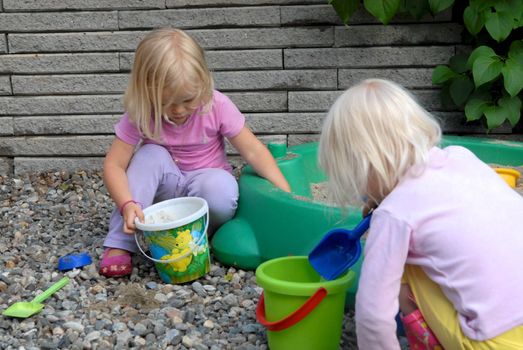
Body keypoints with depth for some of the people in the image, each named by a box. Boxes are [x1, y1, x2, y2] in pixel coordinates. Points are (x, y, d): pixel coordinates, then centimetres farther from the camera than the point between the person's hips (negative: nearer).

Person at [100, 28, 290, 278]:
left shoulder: (217, 107, -18)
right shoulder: (140, 116, -17)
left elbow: (253, 150, -17)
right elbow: (114, 165, -20)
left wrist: (285, 193, -28)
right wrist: (127, 204, -39)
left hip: (207, 183, -1)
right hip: (166, 191, 1)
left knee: (221, 188, -35)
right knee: (150, 155, -29)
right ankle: (120, 245, -27)